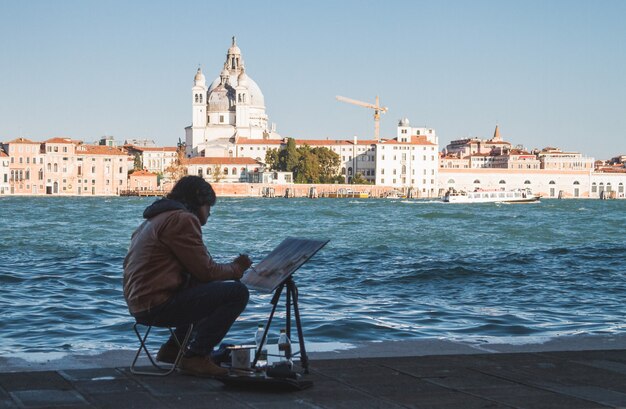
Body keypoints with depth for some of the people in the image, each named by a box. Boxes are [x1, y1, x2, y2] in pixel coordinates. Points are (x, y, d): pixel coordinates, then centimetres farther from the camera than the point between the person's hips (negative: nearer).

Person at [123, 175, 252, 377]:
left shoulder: (154, 219, 23)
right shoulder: (182, 219, -10)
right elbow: (205, 270, -12)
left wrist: (231, 268, 15)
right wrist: (237, 268, 6)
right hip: (158, 305, -11)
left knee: (208, 292, 30)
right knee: (237, 293, -11)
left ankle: (173, 348, 21)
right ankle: (196, 356, -9)